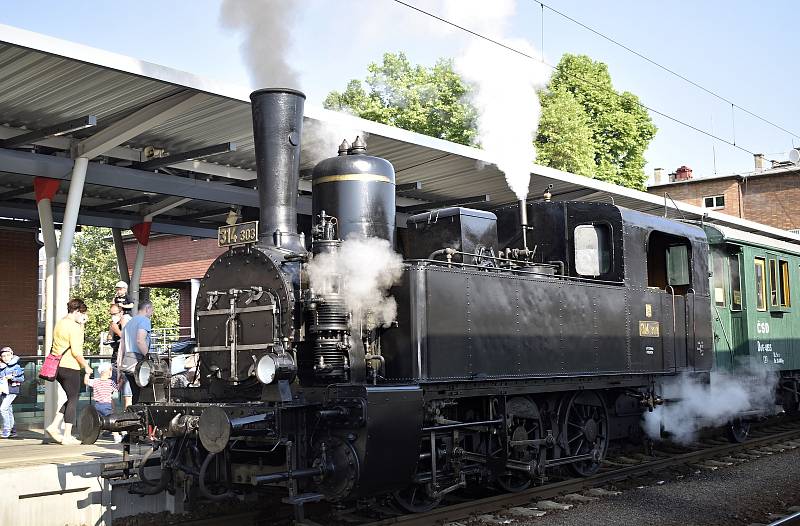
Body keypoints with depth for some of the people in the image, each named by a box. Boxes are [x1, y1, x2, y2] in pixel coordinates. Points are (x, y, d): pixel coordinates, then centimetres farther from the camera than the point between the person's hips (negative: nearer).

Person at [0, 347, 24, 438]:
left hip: (12, 390, -6)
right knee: (8, 411, 11)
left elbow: (22, 378, -6)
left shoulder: (16, 366, -5)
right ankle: (13, 431, 20)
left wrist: (12, 377, -16)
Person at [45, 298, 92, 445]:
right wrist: (86, 366, -10)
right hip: (70, 367, -9)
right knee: (73, 400, -1)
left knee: (71, 398, 18)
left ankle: (54, 426, 10)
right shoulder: (74, 327, -15)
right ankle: (67, 436, 1)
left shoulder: (60, 323, 14)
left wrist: (81, 324, 18)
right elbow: (76, 351, -20)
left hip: (58, 366, 9)